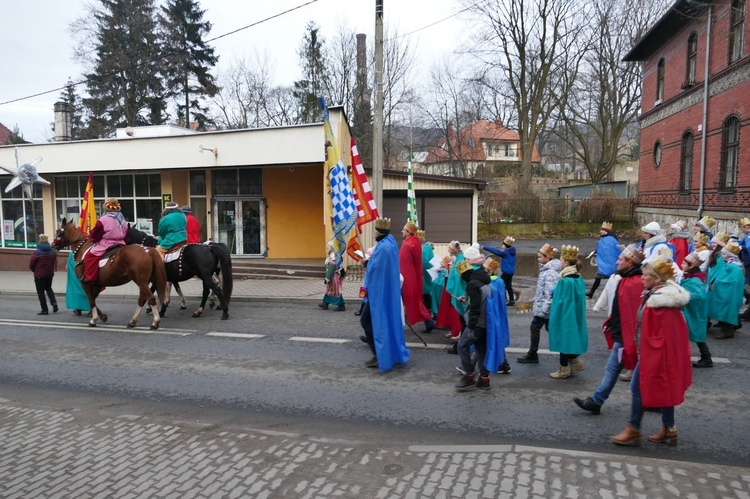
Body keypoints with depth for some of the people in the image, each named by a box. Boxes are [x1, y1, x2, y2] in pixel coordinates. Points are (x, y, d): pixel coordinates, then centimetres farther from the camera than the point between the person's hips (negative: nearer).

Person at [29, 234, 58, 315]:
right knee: (48, 288, 25)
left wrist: (35, 271, 8)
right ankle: (54, 303, 4)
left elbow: (31, 265, -10)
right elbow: (55, 263, 4)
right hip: (50, 274, 5)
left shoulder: (36, 252, -15)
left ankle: (44, 310, 7)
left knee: (40, 292, 5)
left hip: (39, 275, -5)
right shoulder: (53, 252, -1)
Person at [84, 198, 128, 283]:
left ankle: (89, 278, -12)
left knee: (89, 256, -3)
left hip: (106, 247, -8)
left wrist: (90, 237, 15)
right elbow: (126, 237, 15)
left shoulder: (103, 220, -12)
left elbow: (94, 237, -5)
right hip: (120, 245, 8)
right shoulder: (123, 221, 10)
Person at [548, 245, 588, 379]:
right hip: (575, 317, 8)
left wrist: (552, 320, -11)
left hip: (564, 317, -8)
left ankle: (564, 370, 15)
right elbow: (578, 299, 12)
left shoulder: (565, 281, -22)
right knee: (569, 339, 21)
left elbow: (560, 302, -19)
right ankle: (575, 361, 23)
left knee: (564, 341, 4)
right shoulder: (579, 279, 3)